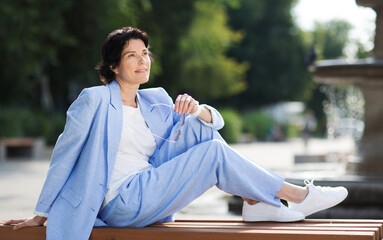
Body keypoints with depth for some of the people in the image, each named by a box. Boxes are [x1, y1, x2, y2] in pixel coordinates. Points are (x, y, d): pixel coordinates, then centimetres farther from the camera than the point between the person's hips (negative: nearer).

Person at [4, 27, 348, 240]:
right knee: (214, 153, -16)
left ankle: (256, 203, -12)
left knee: (198, 129, -7)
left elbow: (216, 120, 11)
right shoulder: (95, 101, -7)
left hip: (149, 193, 7)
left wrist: (197, 110, -14)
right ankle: (298, 196, -9)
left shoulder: (154, 101, 13)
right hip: (122, 204, -7)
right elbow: (63, 155, -5)